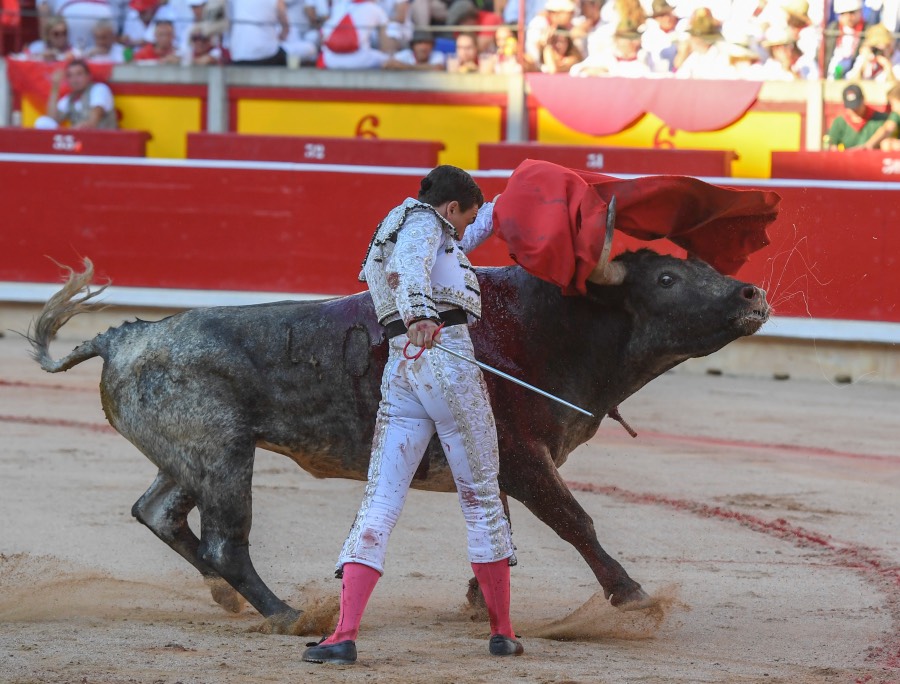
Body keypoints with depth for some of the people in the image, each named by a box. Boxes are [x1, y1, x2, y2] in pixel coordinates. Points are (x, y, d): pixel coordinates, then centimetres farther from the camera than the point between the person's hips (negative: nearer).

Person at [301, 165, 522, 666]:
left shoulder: (388, 235, 28)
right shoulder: (423, 220, 3)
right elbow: (410, 264, -22)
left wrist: (496, 211, 61)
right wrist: (418, 311, -40)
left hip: (399, 371, 7)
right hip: (448, 361, -7)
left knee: (381, 502, -1)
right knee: (482, 497, 7)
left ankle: (345, 635, -17)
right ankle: (503, 632, 15)